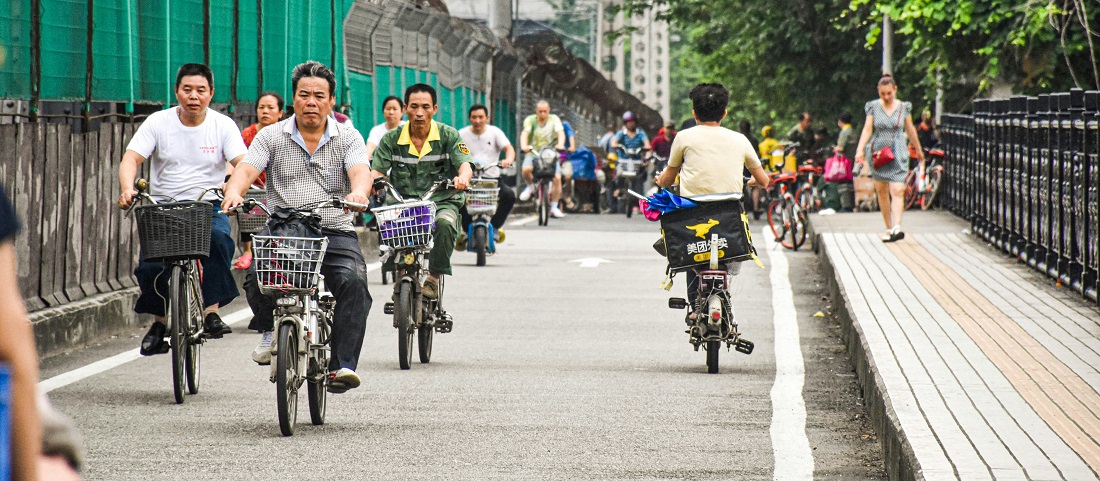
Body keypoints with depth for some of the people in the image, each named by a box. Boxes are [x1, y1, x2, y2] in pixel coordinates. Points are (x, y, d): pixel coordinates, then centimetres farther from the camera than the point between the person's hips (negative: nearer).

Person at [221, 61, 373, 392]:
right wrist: (234, 192, -29)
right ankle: (269, 330, 4)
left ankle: (343, 365, -26)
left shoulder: (348, 138, 7)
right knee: (256, 275, -28)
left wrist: (358, 193, -36)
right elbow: (246, 169, -5)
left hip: (334, 232, 0)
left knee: (353, 281, -29)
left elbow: (360, 172, -11)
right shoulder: (271, 137, 9)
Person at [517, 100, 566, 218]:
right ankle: (530, 186, 3)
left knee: (557, 178, -17)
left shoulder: (554, 119, 0)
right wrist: (523, 146, -40)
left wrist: (560, 144, -37)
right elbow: (525, 133, -18)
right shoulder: (530, 120, -2)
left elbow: (560, 132, -15)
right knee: (526, 169, -32)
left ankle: (554, 207, -1)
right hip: (533, 152, -1)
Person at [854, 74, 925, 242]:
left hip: (898, 154, -1)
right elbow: (867, 129, -3)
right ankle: (889, 228, 16)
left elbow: (910, 130, 15)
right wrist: (860, 149, -16)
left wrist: (919, 150, 25)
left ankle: (896, 227, -27)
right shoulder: (873, 107, 2)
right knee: (881, 191, 6)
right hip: (878, 153, 1)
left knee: (897, 191, -15)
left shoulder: (903, 107, 4)